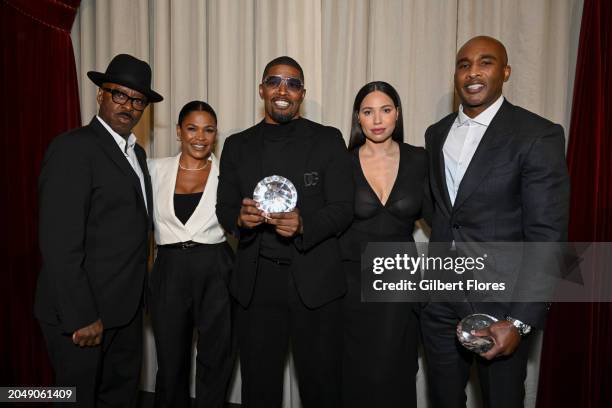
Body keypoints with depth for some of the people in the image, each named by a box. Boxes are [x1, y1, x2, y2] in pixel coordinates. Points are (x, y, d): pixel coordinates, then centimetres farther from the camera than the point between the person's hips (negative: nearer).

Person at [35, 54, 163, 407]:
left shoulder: (137, 153, 12)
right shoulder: (73, 147, -14)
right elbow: (59, 243, -19)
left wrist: (138, 296, 8)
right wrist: (81, 317, -19)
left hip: (126, 308, 7)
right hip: (82, 312, -7)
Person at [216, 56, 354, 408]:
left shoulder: (328, 140, 1)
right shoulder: (237, 145, 9)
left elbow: (343, 208, -4)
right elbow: (224, 207, 8)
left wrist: (303, 224, -23)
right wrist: (240, 217, -15)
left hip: (315, 279, -2)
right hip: (256, 281, 2)